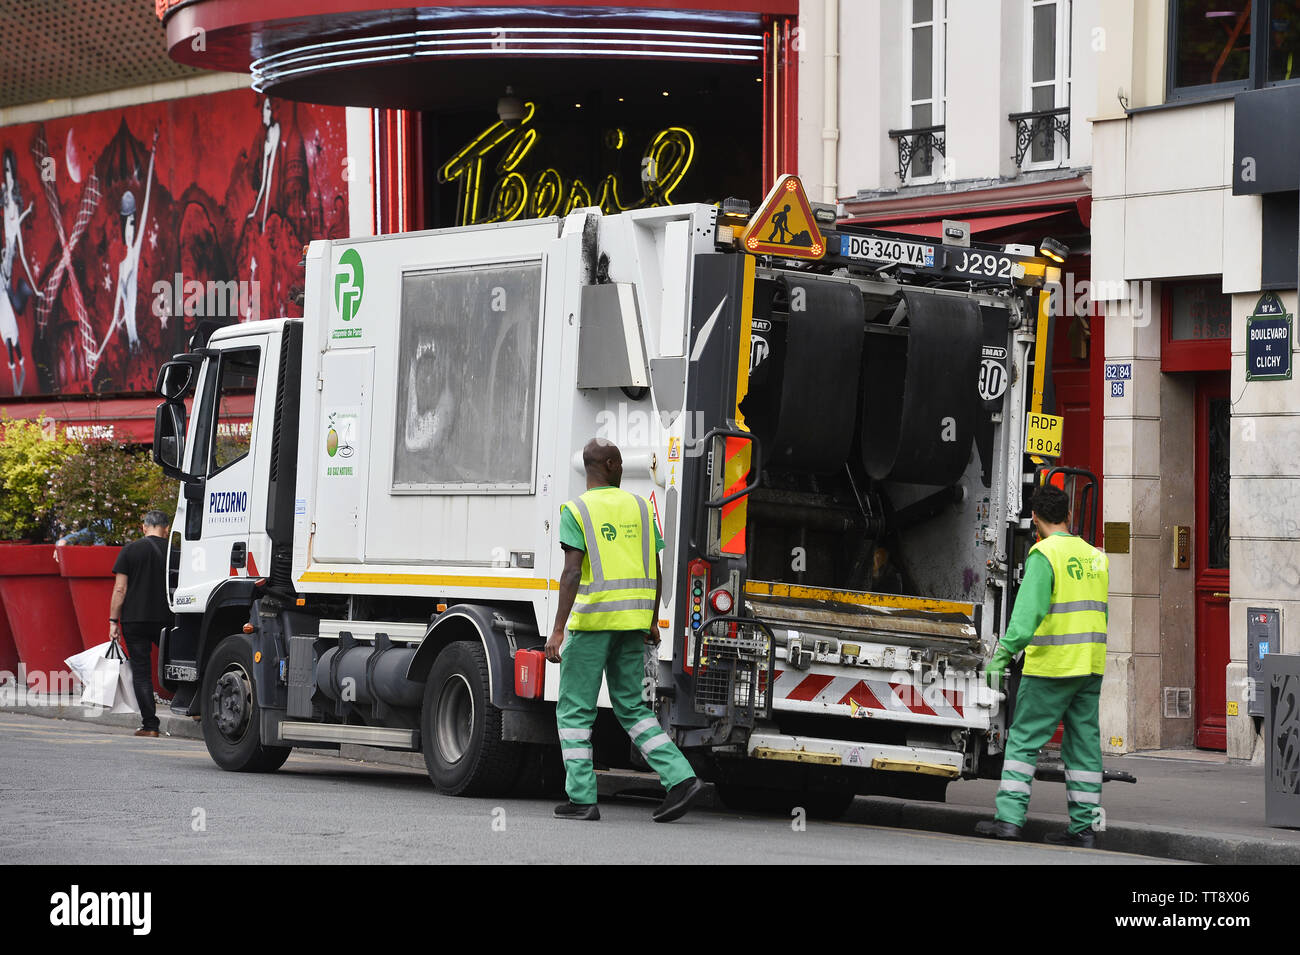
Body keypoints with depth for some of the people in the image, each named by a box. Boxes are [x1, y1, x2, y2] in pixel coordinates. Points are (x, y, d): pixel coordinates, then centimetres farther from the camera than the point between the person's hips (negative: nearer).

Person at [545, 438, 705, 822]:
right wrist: (651, 623, 20)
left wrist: (558, 629, -18)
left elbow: (572, 572, -16)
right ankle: (680, 778, 1)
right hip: (634, 617, 5)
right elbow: (655, 571, 10)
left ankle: (582, 798, -1)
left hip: (593, 618, -5)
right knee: (631, 706, 14)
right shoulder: (638, 506, 9)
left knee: (575, 710, 4)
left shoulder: (576, 511, -5)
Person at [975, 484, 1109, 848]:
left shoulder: (1045, 554, -9)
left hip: (1051, 665, -6)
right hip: (1091, 667, 6)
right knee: (1084, 744, 8)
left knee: (1024, 739, -1)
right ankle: (1084, 825, 6)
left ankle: (1010, 816, -6)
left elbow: (1029, 609, -20)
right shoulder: (1095, 557, 13)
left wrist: (1006, 651, -23)